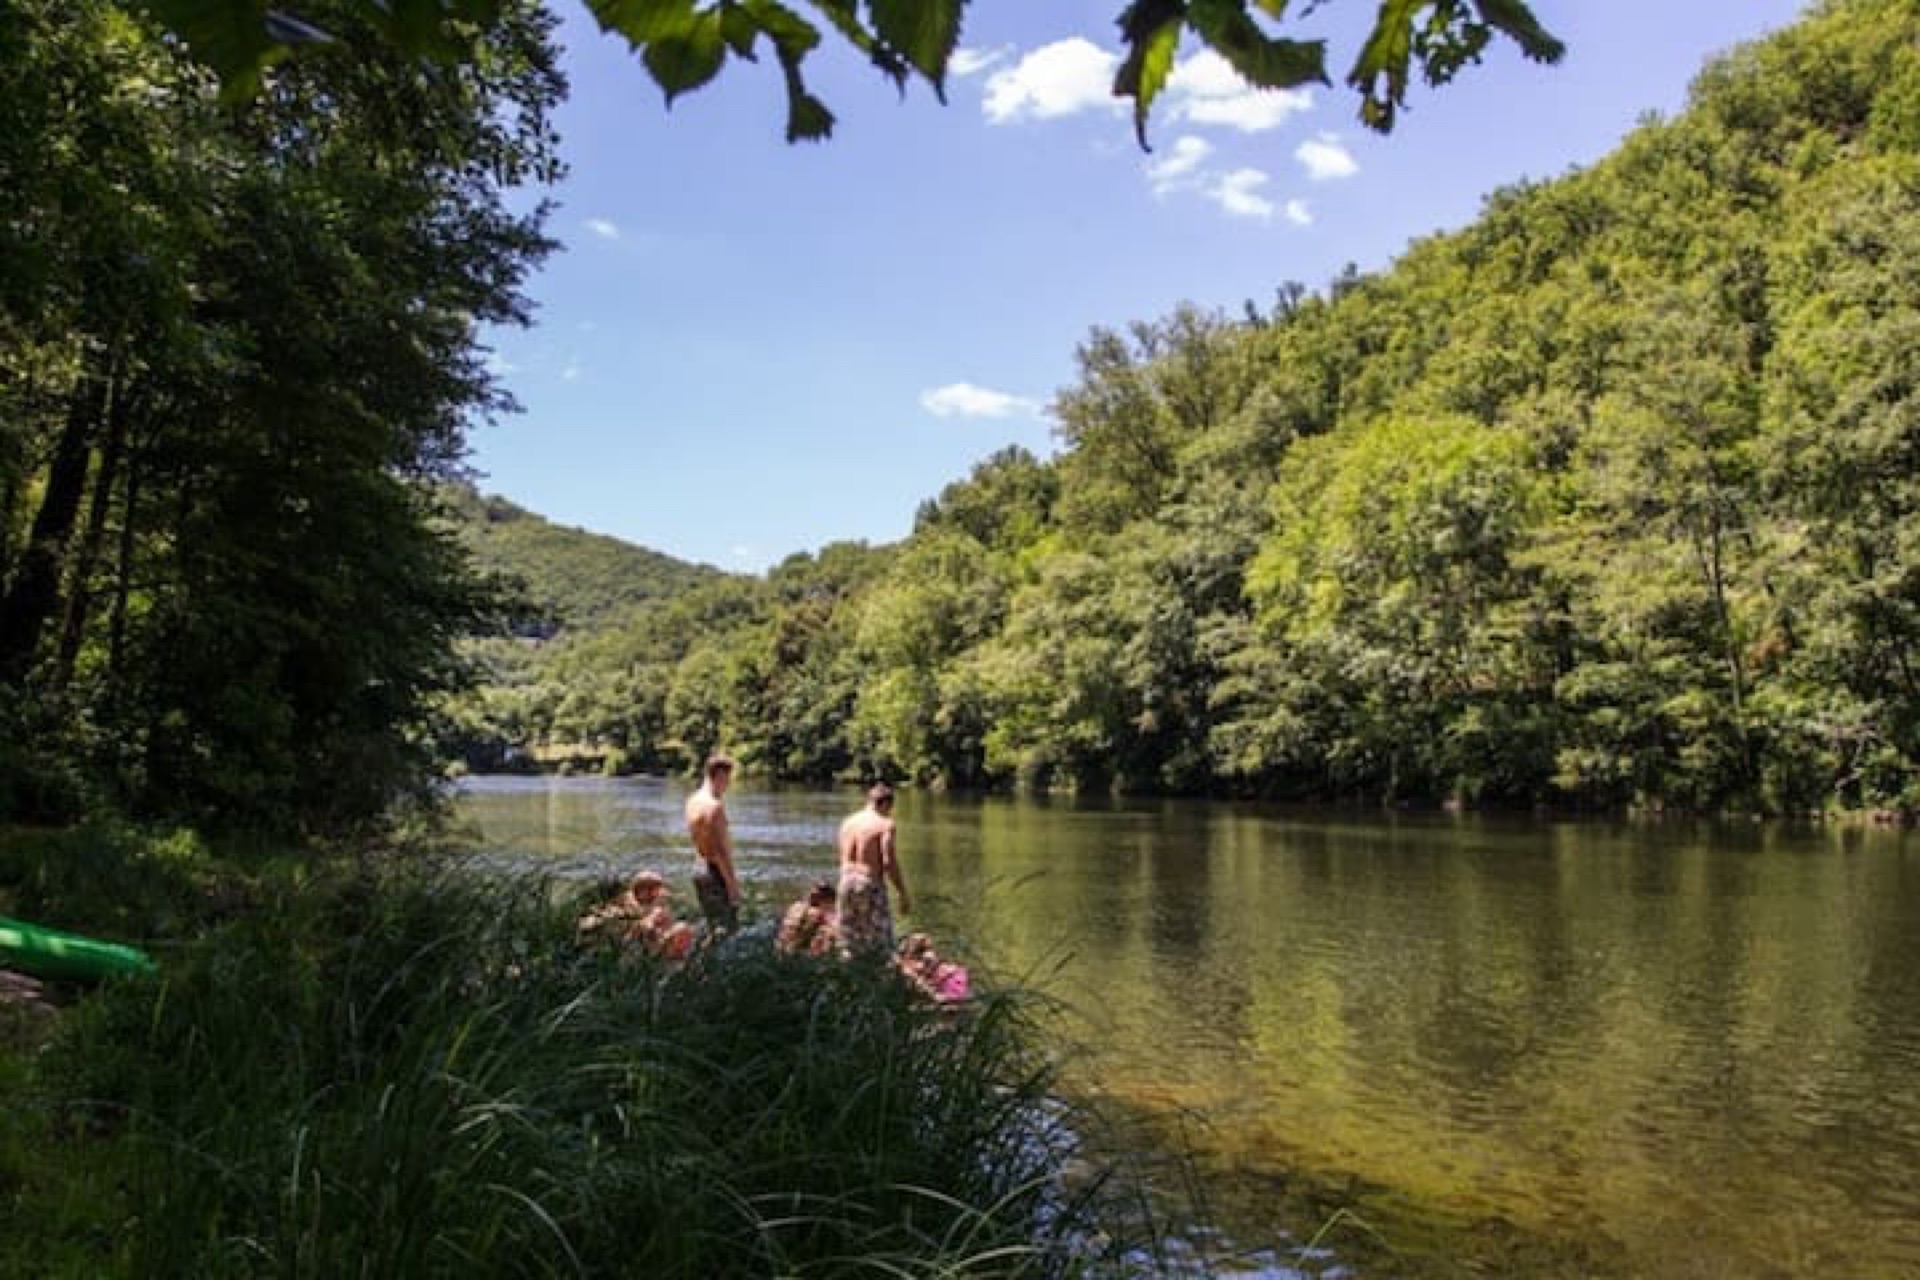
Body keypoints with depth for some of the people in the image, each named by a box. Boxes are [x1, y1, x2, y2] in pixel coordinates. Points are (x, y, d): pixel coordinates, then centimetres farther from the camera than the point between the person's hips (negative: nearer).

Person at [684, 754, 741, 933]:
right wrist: (732, 883, -20)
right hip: (716, 873, -10)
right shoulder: (714, 805, -20)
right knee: (727, 929, -5)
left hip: (701, 869, 10)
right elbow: (721, 849, -22)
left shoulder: (693, 800, 8)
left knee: (715, 928, 18)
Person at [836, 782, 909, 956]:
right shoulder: (885, 824, -9)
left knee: (850, 948, 13)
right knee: (881, 948, -1)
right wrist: (904, 894, -10)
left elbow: (844, 859, 15)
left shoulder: (848, 822, 11)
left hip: (846, 883, 6)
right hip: (871, 884, -6)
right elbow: (889, 862, -15)